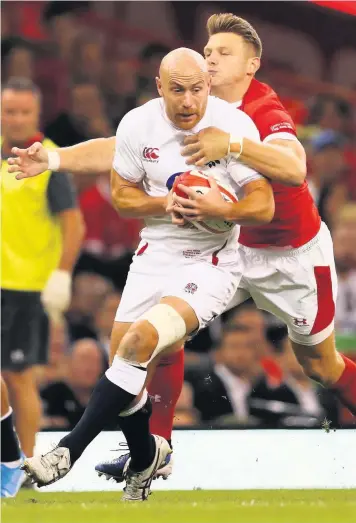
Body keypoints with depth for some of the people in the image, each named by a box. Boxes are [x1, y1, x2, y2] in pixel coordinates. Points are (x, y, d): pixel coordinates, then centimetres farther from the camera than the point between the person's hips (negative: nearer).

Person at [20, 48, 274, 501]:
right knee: (122, 355, 2)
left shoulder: (234, 126, -14)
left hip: (211, 264, -5)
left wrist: (217, 209, -31)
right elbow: (122, 195, 6)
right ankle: (145, 456, 31)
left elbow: (263, 207, -11)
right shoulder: (138, 125, -5)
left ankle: (69, 450, -21)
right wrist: (167, 204, -14)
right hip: (155, 256, 5)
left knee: (142, 340, -25)